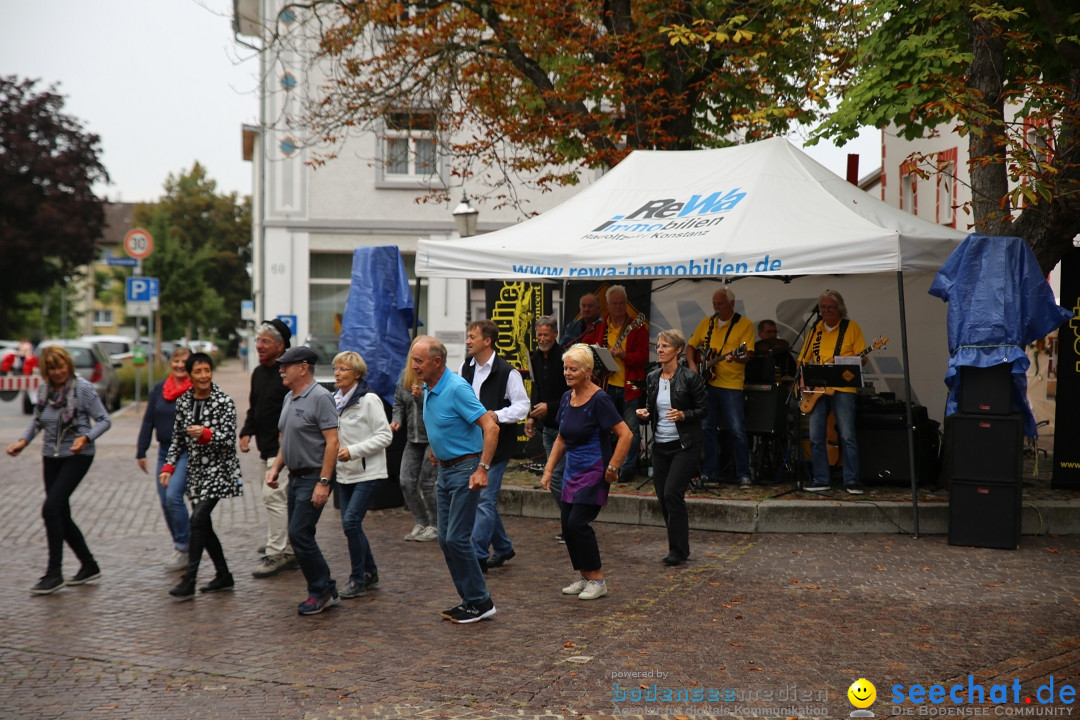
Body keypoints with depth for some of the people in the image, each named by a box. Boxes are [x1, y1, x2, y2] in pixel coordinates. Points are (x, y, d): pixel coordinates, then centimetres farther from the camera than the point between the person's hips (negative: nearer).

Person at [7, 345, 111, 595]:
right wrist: (23, 441, 2)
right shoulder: (43, 389, 5)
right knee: (61, 515, 8)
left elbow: (104, 420, -9)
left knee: (51, 508, -17)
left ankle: (54, 573, -10)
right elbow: (37, 420, 17)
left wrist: (86, 438, -25)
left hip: (77, 455, -7)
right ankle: (89, 566, 23)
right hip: (51, 457, 7)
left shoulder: (83, 388, -11)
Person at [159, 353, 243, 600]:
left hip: (219, 469, -6)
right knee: (203, 524, 8)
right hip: (196, 470, 6)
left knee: (198, 519, -15)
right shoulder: (183, 401, 6)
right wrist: (169, 466, 2)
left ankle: (188, 582, -10)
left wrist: (205, 434, -30)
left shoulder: (224, 401, -10)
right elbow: (178, 439, 13)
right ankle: (223, 576, 22)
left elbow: (229, 439, -14)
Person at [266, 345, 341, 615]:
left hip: (313, 478, -9)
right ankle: (327, 590, 19)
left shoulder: (320, 397, -14)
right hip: (295, 477, 9)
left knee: (300, 534, -11)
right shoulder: (289, 398, 14)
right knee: (298, 536, 10)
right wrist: (275, 468, 12)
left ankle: (321, 592, 2)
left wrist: (323, 483, -23)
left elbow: (332, 441, -19)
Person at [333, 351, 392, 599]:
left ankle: (358, 580, -3)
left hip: (368, 472, -7)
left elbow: (385, 436, -14)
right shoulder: (335, 400, 9)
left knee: (351, 521, -14)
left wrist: (353, 450, -21)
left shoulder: (369, 400, -12)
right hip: (344, 473, 7)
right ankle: (370, 573, 26)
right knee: (350, 524, 9)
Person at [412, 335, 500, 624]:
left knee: (457, 538, -10)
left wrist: (483, 469, -28)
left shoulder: (457, 388, -19)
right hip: (445, 470, 9)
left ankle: (481, 602, 1)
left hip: (465, 469, -9)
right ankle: (469, 600, 17)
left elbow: (490, 427, -24)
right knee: (446, 540, 8)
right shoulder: (429, 389, 8)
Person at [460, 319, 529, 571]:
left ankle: (478, 557, -3)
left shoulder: (507, 372, -12)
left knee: (484, 499, -8)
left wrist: (497, 415, -24)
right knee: (484, 499, 14)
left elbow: (522, 406, -12)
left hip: (496, 445, -7)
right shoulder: (466, 368, 9)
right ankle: (503, 548, 30)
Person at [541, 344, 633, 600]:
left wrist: (612, 468, -18)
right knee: (567, 525, 6)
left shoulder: (599, 400, -16)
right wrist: (548, 470, 13)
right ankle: (584, 577, 21)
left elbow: (626, 435, -20)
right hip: (572, 472, 8)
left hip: (594, 472, -8)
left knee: (578, 523, -12)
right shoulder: (566, 399, 8)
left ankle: (597, 580, 1)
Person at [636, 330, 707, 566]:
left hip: (685, 445, -6)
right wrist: (645, 413, -4)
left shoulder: (690, 377, -9)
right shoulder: (652, 378, 8)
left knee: (672, 493, -14)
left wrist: (683, 415, -22)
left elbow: (702, 410, -5)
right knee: (663, 498, 6)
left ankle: (678, 550, -2)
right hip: (660, 445, 6)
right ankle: (678, 548, 21)